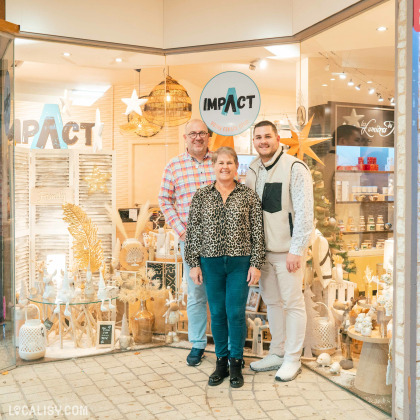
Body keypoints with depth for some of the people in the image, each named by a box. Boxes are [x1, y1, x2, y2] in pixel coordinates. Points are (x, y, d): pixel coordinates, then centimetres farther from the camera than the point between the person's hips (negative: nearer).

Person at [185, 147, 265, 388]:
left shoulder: (249, 195, 1)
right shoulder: (201, 196, 5)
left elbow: (258, 232, 1)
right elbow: (193, 232, 6)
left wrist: (256, 264, -4)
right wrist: (194, 263, 2)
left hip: (240, 262, -1)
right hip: (211, 262, 2)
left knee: (236, 313, 1)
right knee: (217, 313, 9)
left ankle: (236, 363, 19)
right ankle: (221, 362, 25)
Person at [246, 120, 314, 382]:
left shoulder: (294, 168, -10)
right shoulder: (252, 171, 10)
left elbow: (305, 211, -13)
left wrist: (296, 250, -16)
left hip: (287, 249, -6)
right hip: (262, 249, 6)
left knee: (293, 303, 2)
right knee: (272, 302, 15)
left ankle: (292, 359, 16)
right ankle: (277, 353, 29)